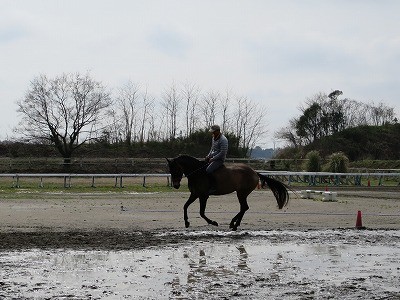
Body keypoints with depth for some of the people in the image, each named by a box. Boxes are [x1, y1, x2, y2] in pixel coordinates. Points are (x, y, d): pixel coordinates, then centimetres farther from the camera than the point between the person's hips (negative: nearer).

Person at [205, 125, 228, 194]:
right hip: (213, 157, 10)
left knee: (208, 170, -28)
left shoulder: (223, 140, -18)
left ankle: (213, 187, -21)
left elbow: (222, 153, -21)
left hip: (219, 159, -10)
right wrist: (208, 156, 7)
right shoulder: (214, 138, 12)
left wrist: (213, 159, -20)